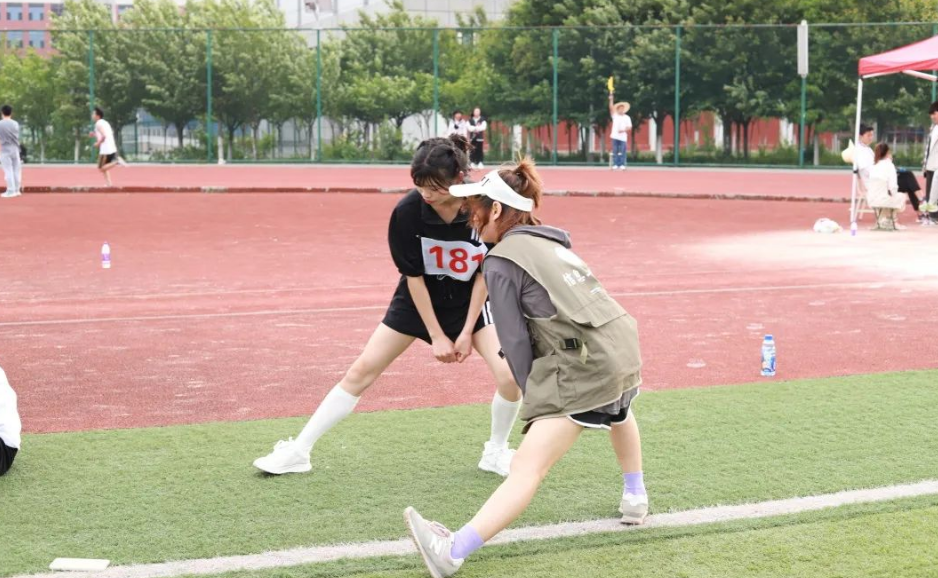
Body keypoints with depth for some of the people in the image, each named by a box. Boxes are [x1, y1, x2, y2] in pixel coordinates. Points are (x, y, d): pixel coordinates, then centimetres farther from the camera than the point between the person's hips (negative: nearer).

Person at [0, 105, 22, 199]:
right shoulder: (15, 124, 1)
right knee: (16, 169, 10)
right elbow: (17, 137, 0)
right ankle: (17, 190, 15)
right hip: (15, 149, 3)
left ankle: (11, 191, -2)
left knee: (8, 170, -1)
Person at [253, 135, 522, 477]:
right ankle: (297, 452, 9)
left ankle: (495, 453, 10)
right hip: (418, 299, 0)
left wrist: (467, 332, -12)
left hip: (470, 301, 0)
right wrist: (436, 335, -13)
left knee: (510, 374, -17)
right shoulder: (407, 211, -26)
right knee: (362, 371, -2)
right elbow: (413, 276, -15)